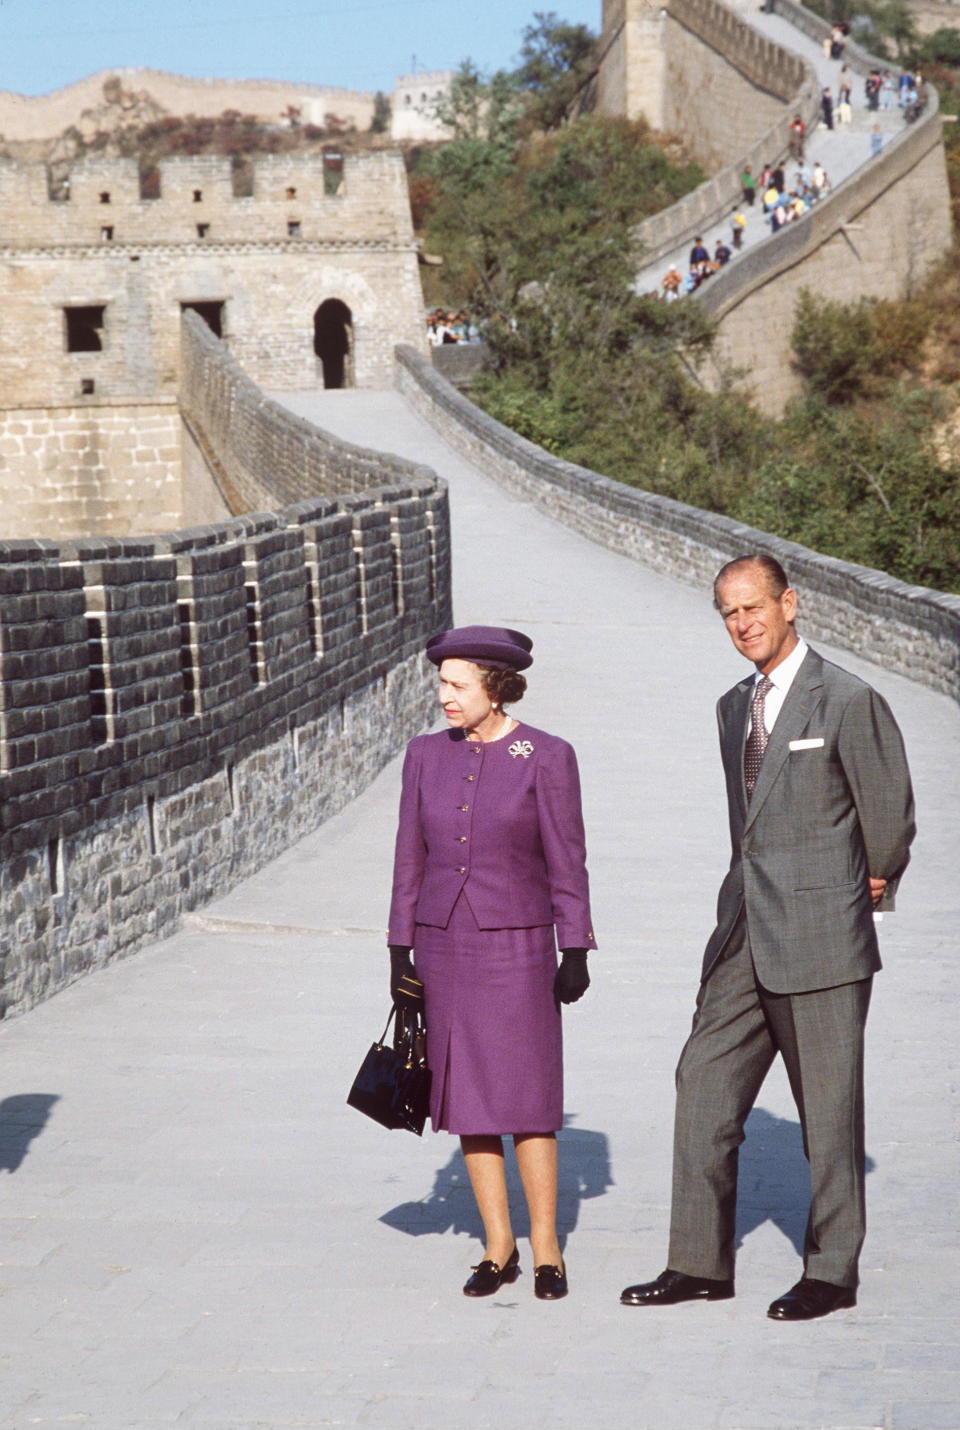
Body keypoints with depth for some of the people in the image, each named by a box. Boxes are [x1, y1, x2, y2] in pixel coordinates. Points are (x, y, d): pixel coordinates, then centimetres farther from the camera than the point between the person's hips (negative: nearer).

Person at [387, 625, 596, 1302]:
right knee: (467, 1100, 6)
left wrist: (575, 953, -6)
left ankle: (546, 1250, 8)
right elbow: (411, 858, 9)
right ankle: (498, 1248, 15)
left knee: (526, 1099, -4)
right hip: (443, 944, 4)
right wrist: (400, 952, 7)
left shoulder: (547, 757, -6)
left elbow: (567, 861, -4)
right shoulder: (426, 755, 5)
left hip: (516, 946, -4)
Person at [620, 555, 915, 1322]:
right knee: (705, 1086, 7)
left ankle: (832, 1272, 14)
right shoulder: (735, 706, 14)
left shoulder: (848, 699, -10)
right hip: (745, 936, 7)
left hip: (820, 937, -7)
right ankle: (701, 1264, 16)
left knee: (829, 1108, 2)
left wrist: (874, 883, 9)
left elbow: (890, 810, -3)